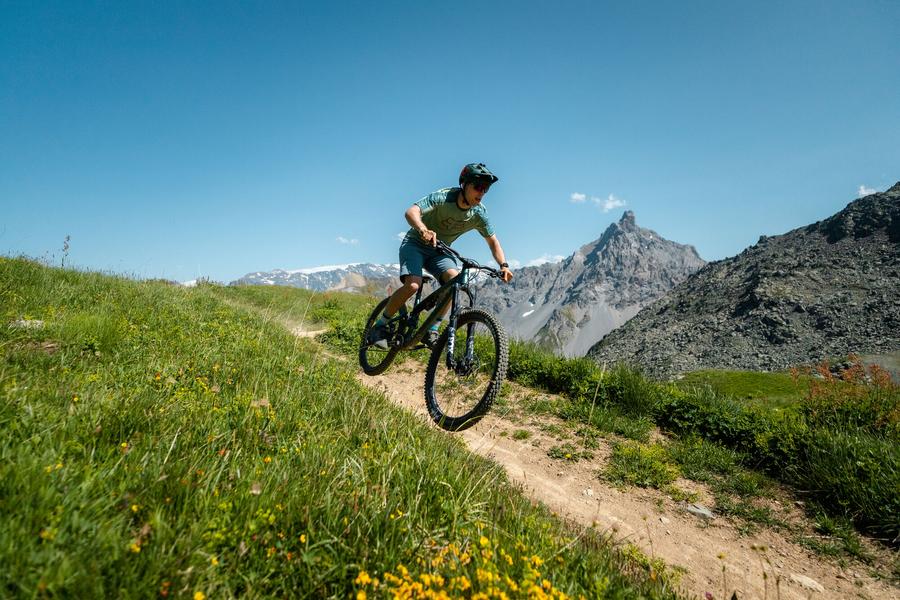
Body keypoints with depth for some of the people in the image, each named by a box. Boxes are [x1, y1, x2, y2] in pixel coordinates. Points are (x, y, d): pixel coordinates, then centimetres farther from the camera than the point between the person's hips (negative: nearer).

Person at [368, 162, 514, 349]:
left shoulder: (479, 213, -12)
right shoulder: (443, 197, -26)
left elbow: (493, 241, -1)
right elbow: (411, 211, -38)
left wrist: (503, 265, -17)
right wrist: (423, 230, -59)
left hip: (439, 251, 4)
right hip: (416, 244, -4)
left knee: (455, 279, -25)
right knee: (413, 285, -27)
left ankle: (432, 330, -12)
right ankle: (381, 326, -6)